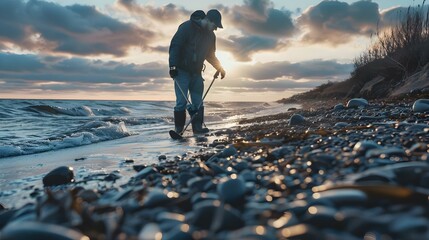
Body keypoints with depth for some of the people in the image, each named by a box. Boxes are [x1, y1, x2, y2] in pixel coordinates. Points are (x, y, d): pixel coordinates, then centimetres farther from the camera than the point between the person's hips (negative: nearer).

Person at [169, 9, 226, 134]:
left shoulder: (210, 35, 7)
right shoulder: (187, 27, -14)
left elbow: (210, 55, 21)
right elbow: (175, 46, -17)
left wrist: (219, 68, 11)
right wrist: (173, 66, -24)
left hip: (196, 72, 6)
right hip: (182, 71, -6)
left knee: (198, 101, 3)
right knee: (182, 101, -7)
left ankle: (198, 127, 9)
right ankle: (178, 129, 1)